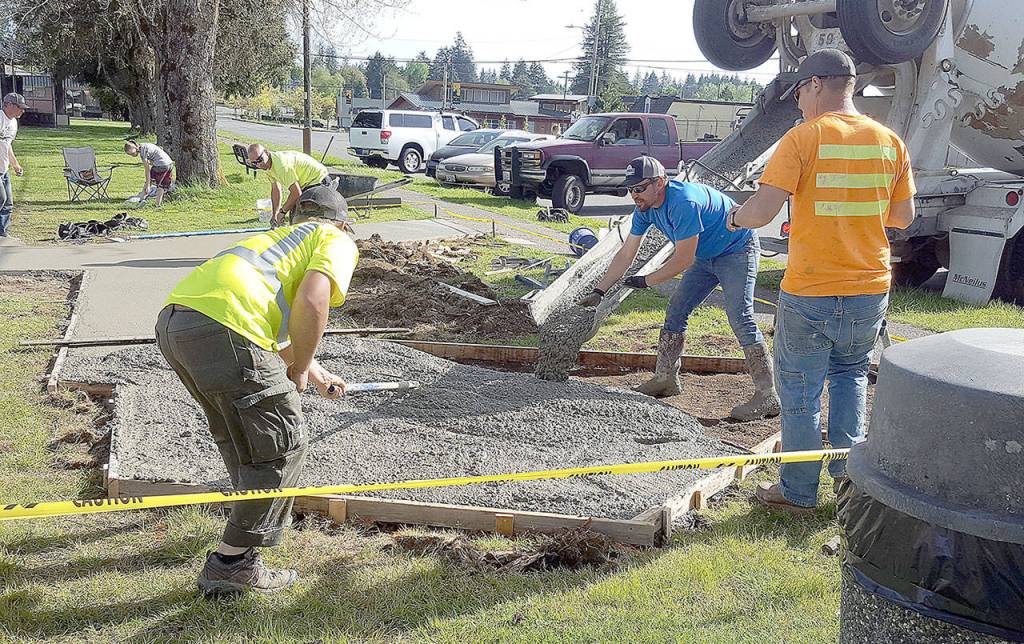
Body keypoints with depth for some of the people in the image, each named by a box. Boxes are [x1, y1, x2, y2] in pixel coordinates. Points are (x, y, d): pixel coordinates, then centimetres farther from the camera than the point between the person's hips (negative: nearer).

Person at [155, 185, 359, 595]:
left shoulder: (279, 238, 37)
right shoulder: (337, 243, 13)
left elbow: (279, 327, 47)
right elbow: (312, 303, -8)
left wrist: (319, 377, 59)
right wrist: (300, 369, 7)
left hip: (172, 321, 9)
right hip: (222, 329, -9)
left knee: (237, 433, 29)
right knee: (282, 447, 5)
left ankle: (255, 511, 49)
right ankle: (232, 562, 9)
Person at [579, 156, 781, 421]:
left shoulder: (683, 203, -33)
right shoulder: (645, 208, -5)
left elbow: (683, 260, -28)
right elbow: (626, 254, 1)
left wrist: (647, 281, -16)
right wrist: (599, 292, -2)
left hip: (737, 251, -9)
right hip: (706, 256, 9)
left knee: (740, 317, -19)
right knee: (676, 310, 7)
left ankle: (767, 397, -18)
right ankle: (666, 379, 18)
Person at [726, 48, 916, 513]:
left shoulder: (803, 138, -12)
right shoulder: (889, 141, 3)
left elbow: (763, 209, -19)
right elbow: (903, 216, 10)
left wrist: (736, 218, 2)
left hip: (810, 294, -5)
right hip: (870, 290, 5)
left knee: (801, 392, 8)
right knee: (851, 374, 27)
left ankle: (798, 492, 18)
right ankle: (849, 467, 22)